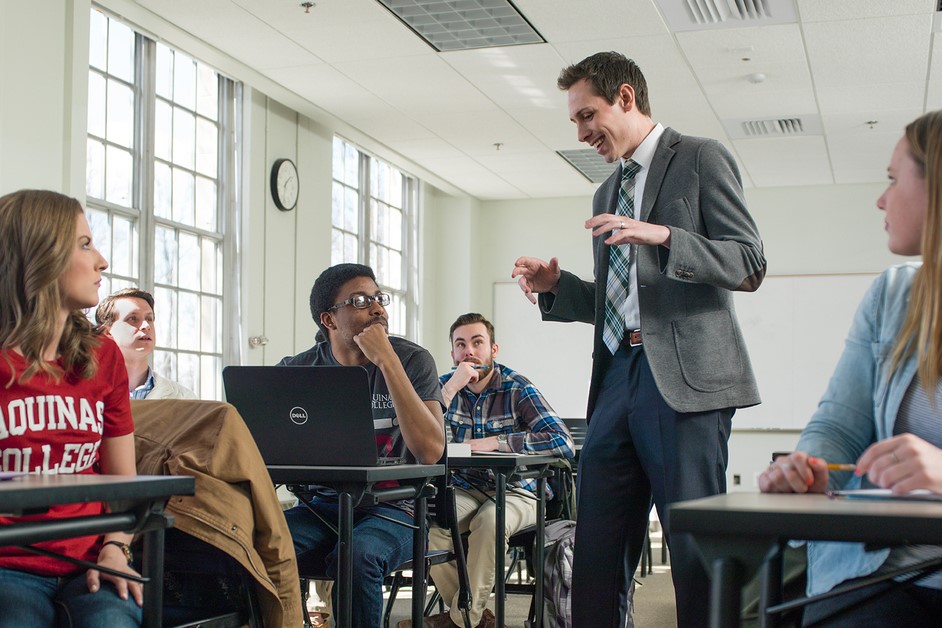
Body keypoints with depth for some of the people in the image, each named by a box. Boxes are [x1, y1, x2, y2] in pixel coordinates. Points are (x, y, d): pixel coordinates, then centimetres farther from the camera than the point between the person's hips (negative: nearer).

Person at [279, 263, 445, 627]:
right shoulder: (299, 369, 4)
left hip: (391, 509, -2)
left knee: (355, 556, -35)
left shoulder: (412, 360, -4)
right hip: (322, 505, 2)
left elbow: (430, 452, -18)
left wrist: (387, 361, -20)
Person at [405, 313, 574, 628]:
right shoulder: (445, 385, 1)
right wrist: (451, 388, -23)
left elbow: (563, 442, -22)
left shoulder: (516, 388, -9)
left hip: (516, 491, -3)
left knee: (488, 520, -34)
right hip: (465, 489, 3)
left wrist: (494, 442, -24)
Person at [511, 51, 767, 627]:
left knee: (696, 550, -6)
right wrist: (556, 286, 9)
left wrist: (664, 236, -18)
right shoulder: (608, 192, 25)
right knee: (597, 553, 4)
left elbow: (749, 265, -5)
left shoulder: (700, 159, 4)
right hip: (618, 378, 7)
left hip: (684, 379, -7)